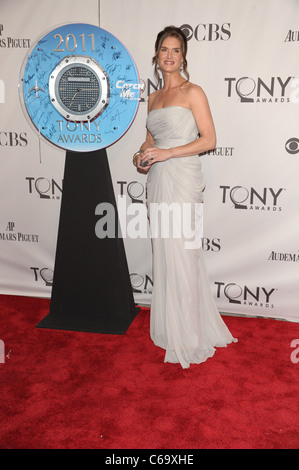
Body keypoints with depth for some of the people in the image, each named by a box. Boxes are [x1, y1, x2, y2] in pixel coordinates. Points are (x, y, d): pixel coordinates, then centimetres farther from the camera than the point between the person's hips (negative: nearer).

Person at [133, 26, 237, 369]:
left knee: (181, 253, -5)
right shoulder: (153, 97, 17)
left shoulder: (193, 92, -2)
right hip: (157, 180, 7)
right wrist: (141, 156, 2)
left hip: (182, 177, -6)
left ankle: (187, 336, 8)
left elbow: (209, 139, -8)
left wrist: (167, 153, -16)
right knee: (163, 253, 10)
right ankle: (168, 325, 23)